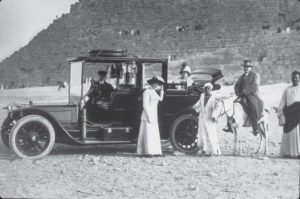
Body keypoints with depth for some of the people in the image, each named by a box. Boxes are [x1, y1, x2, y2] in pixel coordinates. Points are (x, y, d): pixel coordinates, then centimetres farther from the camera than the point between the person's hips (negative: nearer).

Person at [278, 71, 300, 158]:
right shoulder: (287, 89, 13)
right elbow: (283, 102, 12)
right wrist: (280, 112, 4)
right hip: (289, 113, 2)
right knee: (289, 132, 4)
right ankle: (288, 151, 9)